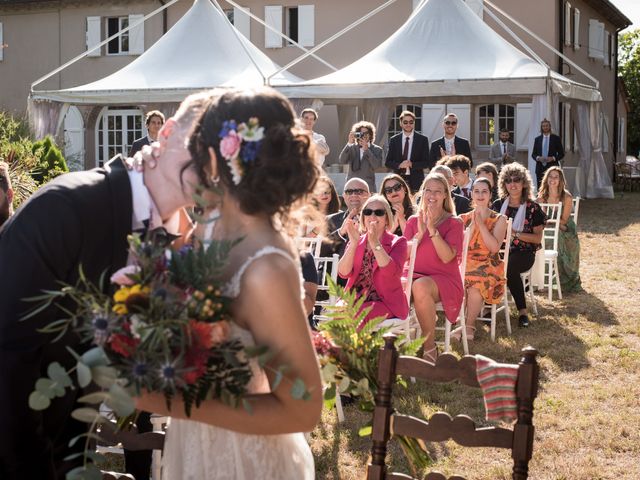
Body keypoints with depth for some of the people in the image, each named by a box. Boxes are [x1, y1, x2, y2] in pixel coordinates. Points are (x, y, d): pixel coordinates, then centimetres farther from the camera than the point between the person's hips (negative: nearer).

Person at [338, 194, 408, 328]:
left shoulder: (397, 242, 4)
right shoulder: (355, 242, 14)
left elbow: (393, 273, -16)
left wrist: (375, 243, -21)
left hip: (385, 302, -3)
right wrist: (354, 242, -14)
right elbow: (343, 273, -3)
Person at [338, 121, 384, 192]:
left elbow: (377, 165, -8)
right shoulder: (351, 148, 11)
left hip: (368, 187, -1)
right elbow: (342, 161, -4)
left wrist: (366, 149, -11)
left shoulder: (377, 149, 7)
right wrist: (349, 143, -12)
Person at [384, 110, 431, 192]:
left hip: (416, 181, -1)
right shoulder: (394, 140, 9)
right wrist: (399, 165, -11)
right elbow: (387, 163, 8)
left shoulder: (422, 139, 4)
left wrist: (412, 165, -14)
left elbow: (427, 163, 2)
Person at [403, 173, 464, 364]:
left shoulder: (453, 223, 4)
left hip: (444, 280, -3)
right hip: (415, 275, 3)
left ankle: (430, 347, -25)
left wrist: (432, 230, -17)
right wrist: (420, 233, -8)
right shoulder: (413, 221, 16)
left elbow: (447, 257, -11)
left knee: (420, 286, -39)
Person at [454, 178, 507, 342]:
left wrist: (481, 223, -9)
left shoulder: (499, 219, 7)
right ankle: (462, 322, -17)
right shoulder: (464, 218, 14)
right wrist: (473, 224, -8)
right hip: (466, 265, 2)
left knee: (475, 286, -36)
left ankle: (469, 325, -16)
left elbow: (494, 247, -7)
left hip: (488, 267, -2)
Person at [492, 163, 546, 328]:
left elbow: (537, 238, 0)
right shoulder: (498, 205, 13)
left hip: (523, 252, -3)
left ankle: (522, 311, -25)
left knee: (509, 267, -36)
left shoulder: (532, 207, 3)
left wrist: (515, 234, -13)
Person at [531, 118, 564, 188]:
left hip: (552, 167, -3)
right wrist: (538, 158, -8)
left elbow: (561, 154, 5)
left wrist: (553, 158, -12)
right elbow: (533, 154, 14)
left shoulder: (556, 138, 5)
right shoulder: (537, 139, 12)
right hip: (540, 168, 3)